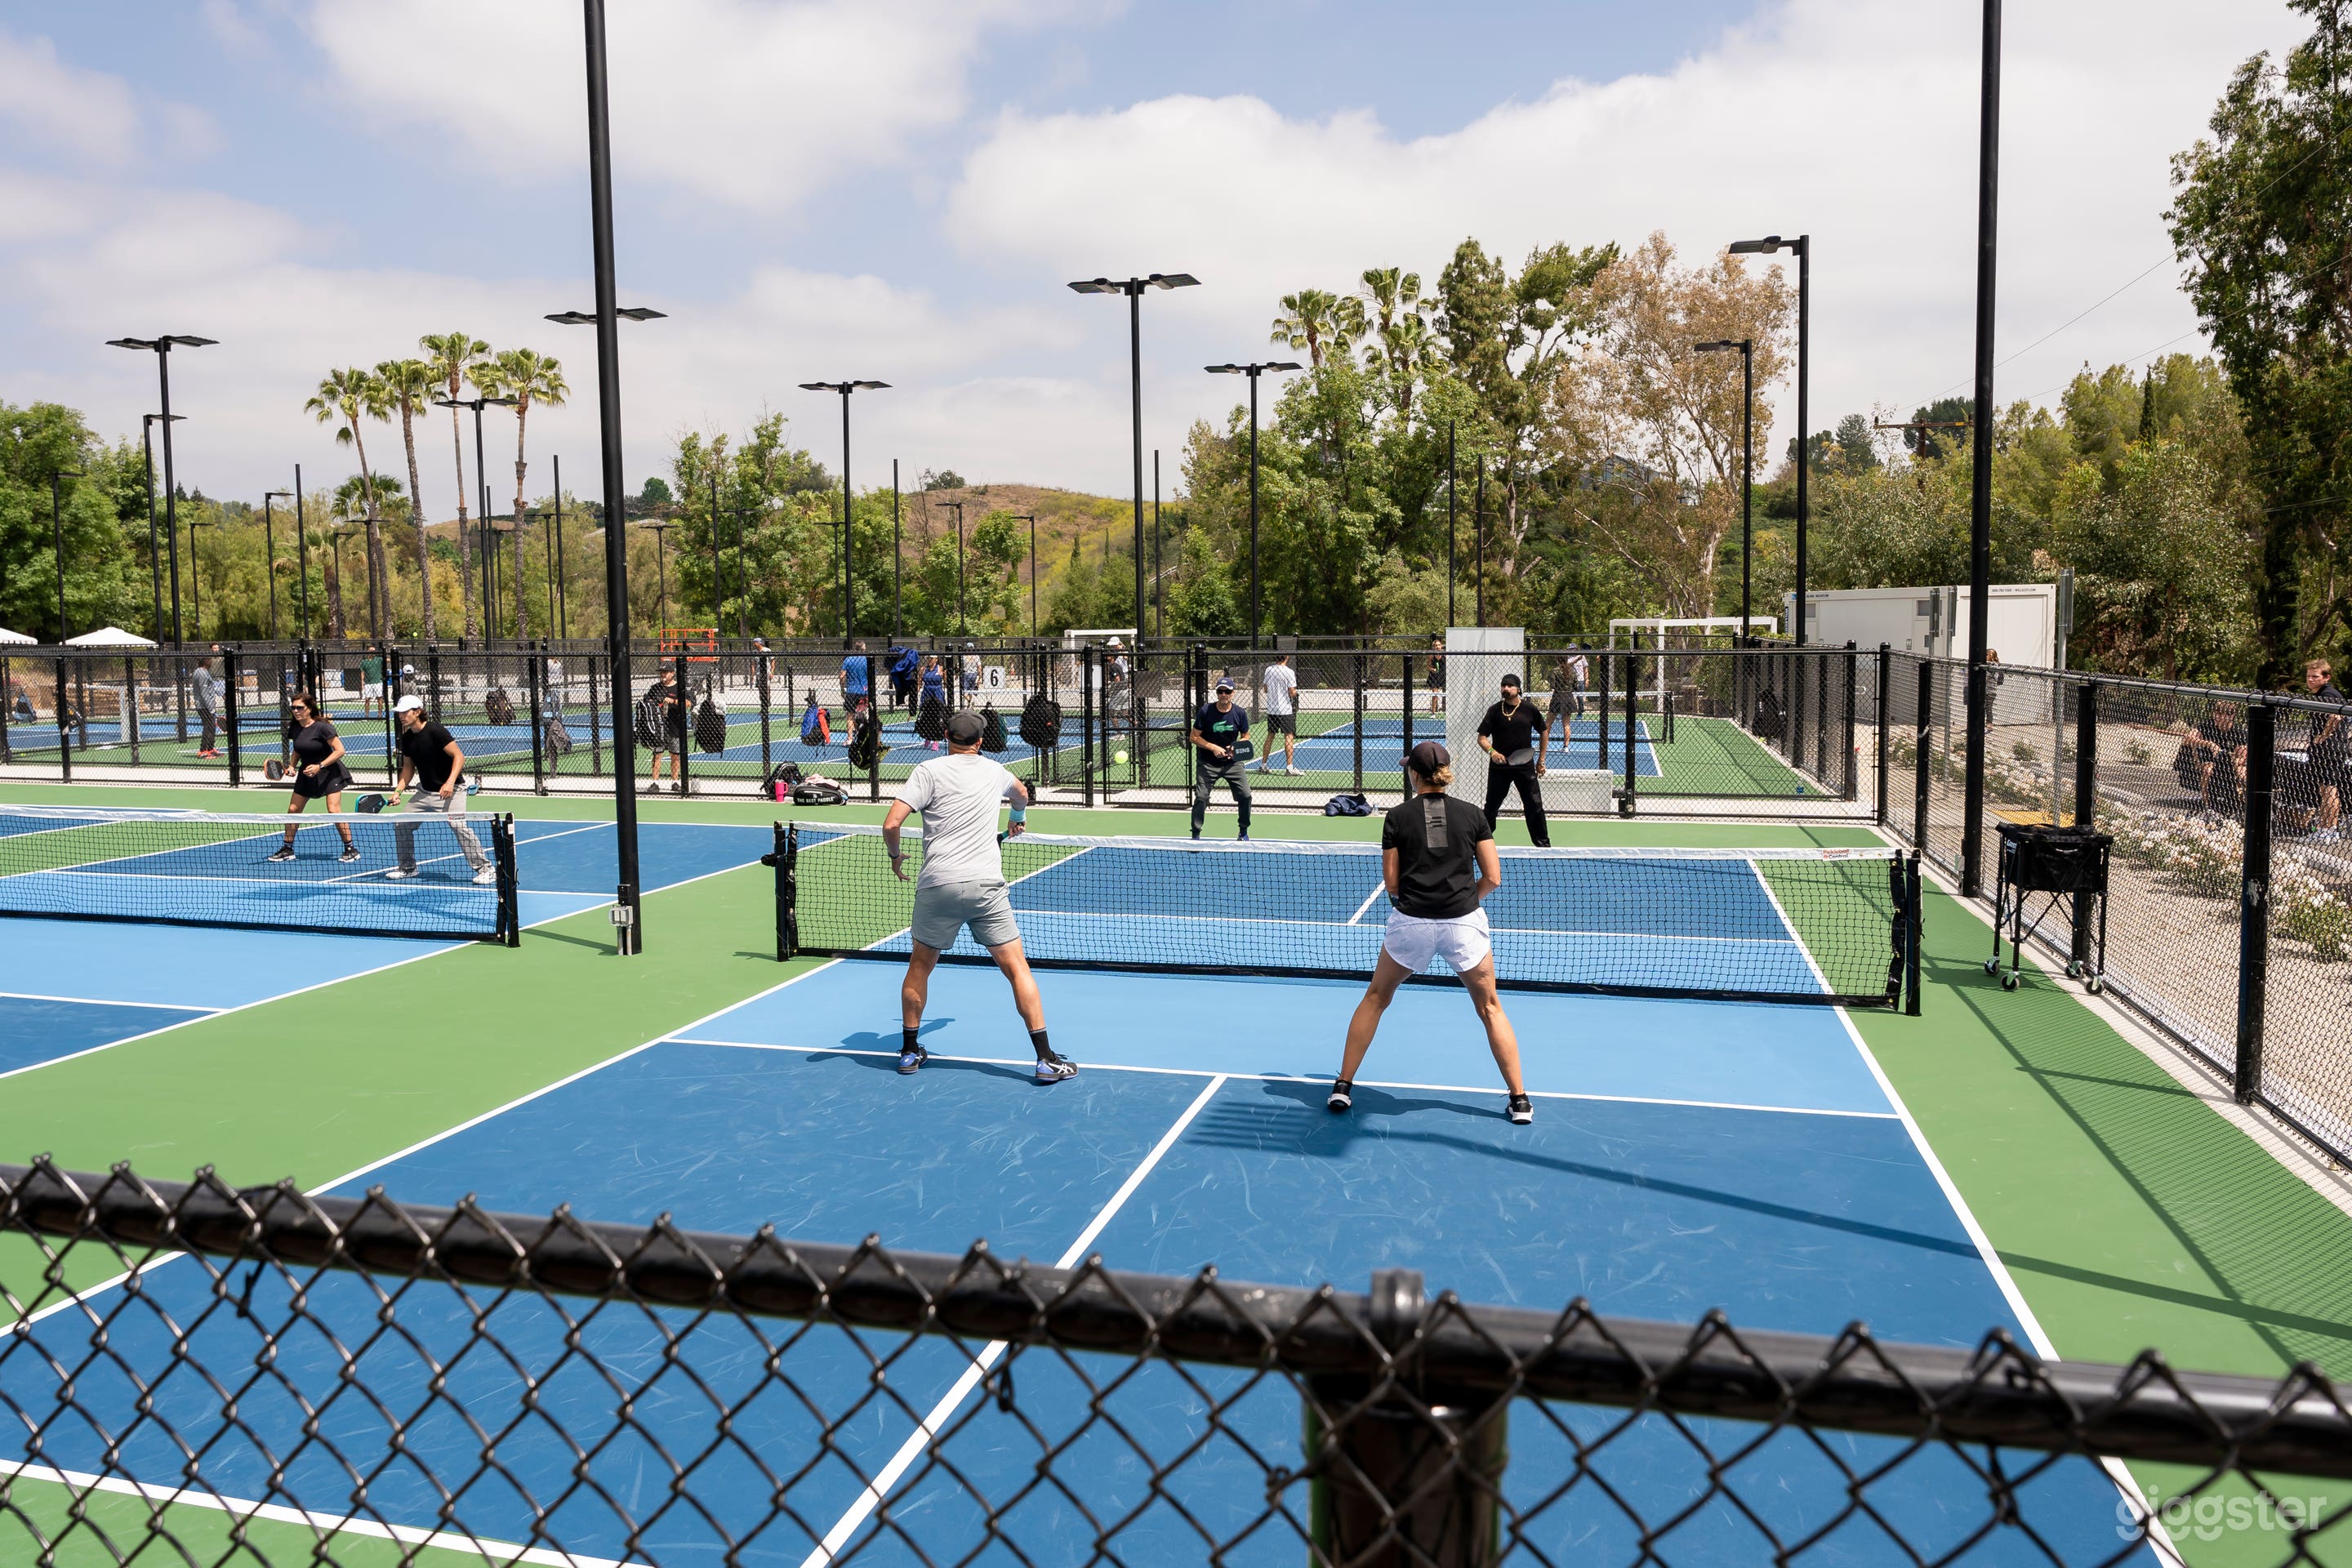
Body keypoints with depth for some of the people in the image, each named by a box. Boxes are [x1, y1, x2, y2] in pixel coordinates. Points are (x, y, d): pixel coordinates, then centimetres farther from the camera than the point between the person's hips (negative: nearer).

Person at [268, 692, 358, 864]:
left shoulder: (322, 727, -19)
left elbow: (340, 750, -20)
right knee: (293, 809, 5)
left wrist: (320, 766, -25)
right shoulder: (296, 727, 1)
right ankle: (287, 849, 18)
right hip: (306, 774, 7)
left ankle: (351, 849, -7)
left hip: (329, 773, -7)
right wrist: (292, 766, 1)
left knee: (334, 810, -16)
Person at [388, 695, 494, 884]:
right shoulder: (407, 738, 7)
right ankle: (407, 867, 25)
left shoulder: (435, 731, -16)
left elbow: (459, 757, -19)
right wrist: (397, 791, 6)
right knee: (401, 824, 8)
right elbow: (408, 768, 18)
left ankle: (485, 868, -16)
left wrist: (450, 783, -29)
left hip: (450, 791, -8)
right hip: (425, 792, 8)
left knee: (459, 826, -22)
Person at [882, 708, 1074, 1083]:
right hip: (986, 884, 1)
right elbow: (1021, 792, 39)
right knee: (1016, 967, 3)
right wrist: (1019, 817, 62)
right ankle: (1047, 1059, 0)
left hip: (937, 886, -1)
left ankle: (910, 1051, 27)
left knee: (919, 967, 19)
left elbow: (891, 824, -7)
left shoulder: (929, 771, 2)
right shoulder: (994, 771, 15)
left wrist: (896, 856, 14)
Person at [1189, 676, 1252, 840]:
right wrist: (1213, 748, -17)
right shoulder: (1206, 711, -10)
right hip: (1207, 763, -2)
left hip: (1232, 762, 2)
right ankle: (1195, 835, 3)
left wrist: (1236, 748, -10)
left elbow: (1245, 737, 10)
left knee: (1245, 796, -6)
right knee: (1201, 797, -12)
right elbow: (1193, 736, -6)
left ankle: (1244, 832, 16)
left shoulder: (1240, 713, -3)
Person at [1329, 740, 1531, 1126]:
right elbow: (1493, 878, 2)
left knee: (1375, 999, 21)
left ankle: (1343, 1086, 21)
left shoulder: (1398, 816, 1)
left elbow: (1391, 884, 3)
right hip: (1464, 923, 0)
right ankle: (1519, 1099, 16)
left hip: (1410, 922, 0)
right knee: (1490, 1008, 17)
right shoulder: (1472, 814, 3)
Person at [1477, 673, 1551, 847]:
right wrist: (1492, 752, -22)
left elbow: (1544, 732, 14)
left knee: (1534, 805, -2)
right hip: (1499, 766, 0)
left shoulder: (1529, 709, 1)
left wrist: (1541, 761, 12)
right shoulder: (1495, 710, -1)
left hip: (1525, 765, 0)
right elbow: (1481, 737, -1)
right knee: (1491, 806, 9)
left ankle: (1543, 844, 8)